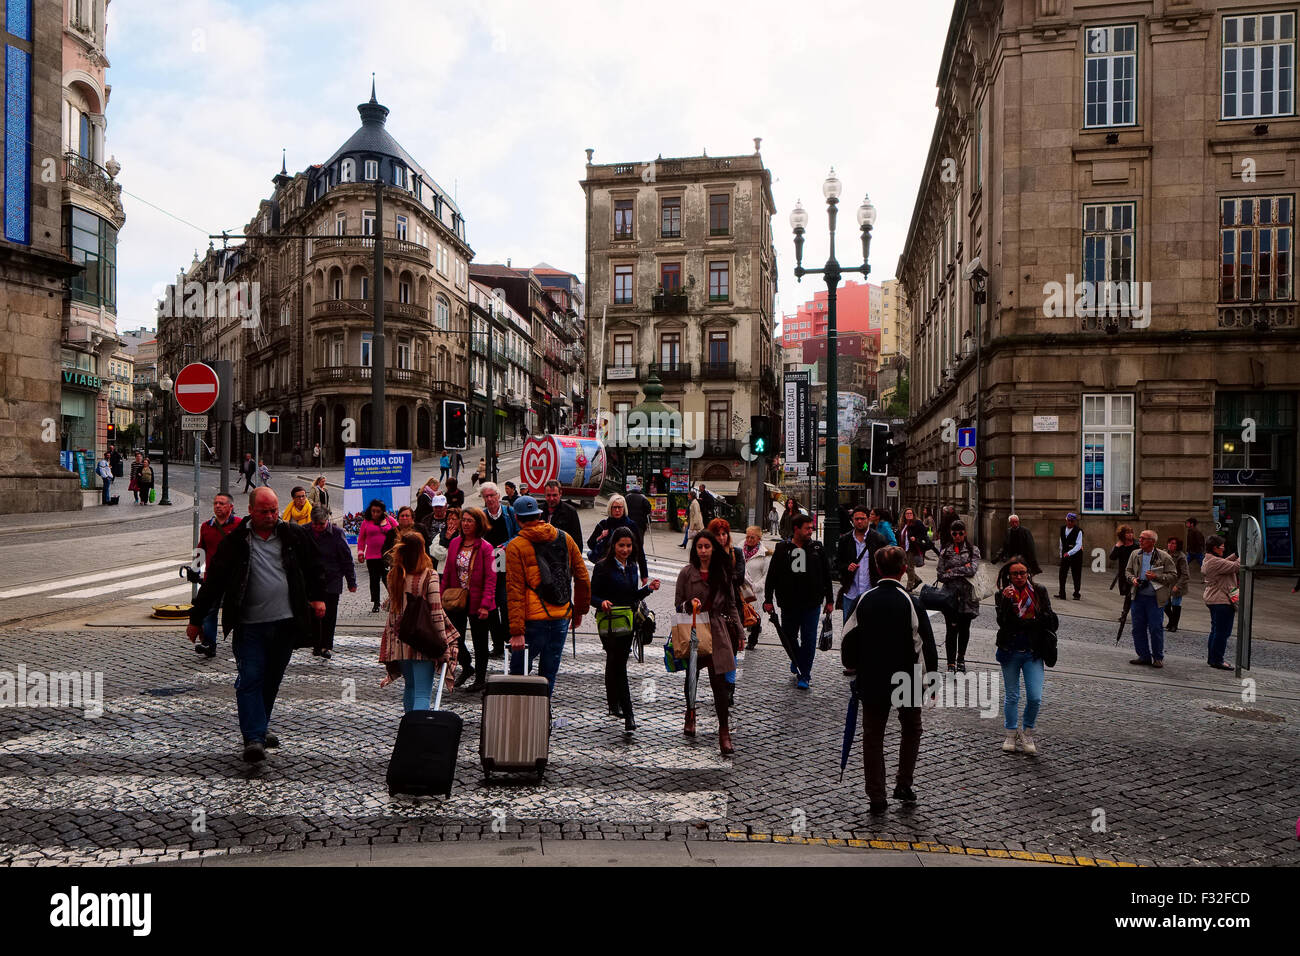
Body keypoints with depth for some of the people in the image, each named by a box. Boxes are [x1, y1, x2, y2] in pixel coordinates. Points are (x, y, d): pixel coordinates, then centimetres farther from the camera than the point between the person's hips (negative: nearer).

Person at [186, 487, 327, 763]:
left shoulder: (293, 535, 5)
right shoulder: (235, 541, -2)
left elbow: (313, 566, 20)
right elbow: (214, 580, 2)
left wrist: (318, 596, 15)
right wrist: (196, 619, 3)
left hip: (286, 623, 3)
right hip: (250, 625, -2)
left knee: (272, 680, 12)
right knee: (250, 679, -10)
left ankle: (258, 729, 28)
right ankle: (253, 739, -9)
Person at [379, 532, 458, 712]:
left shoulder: (393, 576, 2)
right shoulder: (429, 576, -12)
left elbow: (392, 610, 10)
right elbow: (436, 612, -13)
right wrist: (444, 645, -7)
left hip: (400, 642, 5)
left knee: (409, 686, 21)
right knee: (423, 693, -5)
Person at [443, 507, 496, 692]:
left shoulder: (485, 548, -11)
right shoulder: (454, 543, 4)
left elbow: (490, 578, -14)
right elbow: (447, 572, 11)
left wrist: (485, 604, -20)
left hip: (476, 601, -4)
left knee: (479, 642, 8)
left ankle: (480, 678, 23)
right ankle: (466, 667, 36)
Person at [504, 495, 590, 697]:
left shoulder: (515, 546, -4)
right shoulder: (565, 538, 8)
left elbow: (514, 591, -9)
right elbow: (583, 579, 11)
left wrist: (516, 631, -11)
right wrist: (580, 611, 23)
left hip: (533, 620, -4)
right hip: (562, 617, 4)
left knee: (518, 673, 8)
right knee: (548, 674, 13)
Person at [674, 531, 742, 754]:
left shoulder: (723, 572, 8)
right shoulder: (686, 573, 1)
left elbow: (731, 605, 14)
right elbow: (677, 605, 5)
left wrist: (739, 633, 12)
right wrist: (689, 604, -16)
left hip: (717, 633, 1)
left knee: (719, 682, -6)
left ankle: (724, 732, -3)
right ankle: (690, 717, 36)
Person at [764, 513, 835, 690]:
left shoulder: (817, 548, 3)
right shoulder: (783, 549, 0)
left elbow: (826, 576, 8)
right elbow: (772, 575, 4)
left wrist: (829, 600, 7)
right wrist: (768, 599, 1)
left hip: (812, 604, 0)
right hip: (788, 604, 0)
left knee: (809, 640, -1)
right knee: (788, 637, 12)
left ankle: (804, 675, 11)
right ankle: (797, 661, 40)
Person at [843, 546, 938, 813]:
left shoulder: (865, 601, -6)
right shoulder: (911, 602, -14)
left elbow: (851, 639, -1)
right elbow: (927, 643, -10)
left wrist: (852, 668, 13)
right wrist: (932, 677, 1)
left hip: (872, 679, 2)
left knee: (873, 736, 11)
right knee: (911, 730, 22)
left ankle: (876, 798, 13)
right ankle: (903, 785, 19)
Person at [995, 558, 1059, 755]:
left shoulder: (1039, 591, 2)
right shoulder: (1003, 594, -2)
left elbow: (1050, 619, 1)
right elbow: (1002, 622, -15)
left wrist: (1020, 623, -13)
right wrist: (1005, 600, -29)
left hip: (1033, 653, 0)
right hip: (1011, 652, 0)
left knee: (1035, 697, -6)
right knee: (1012, 696, 9)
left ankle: (1027, 734, 15)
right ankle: (1011, 735, 23)